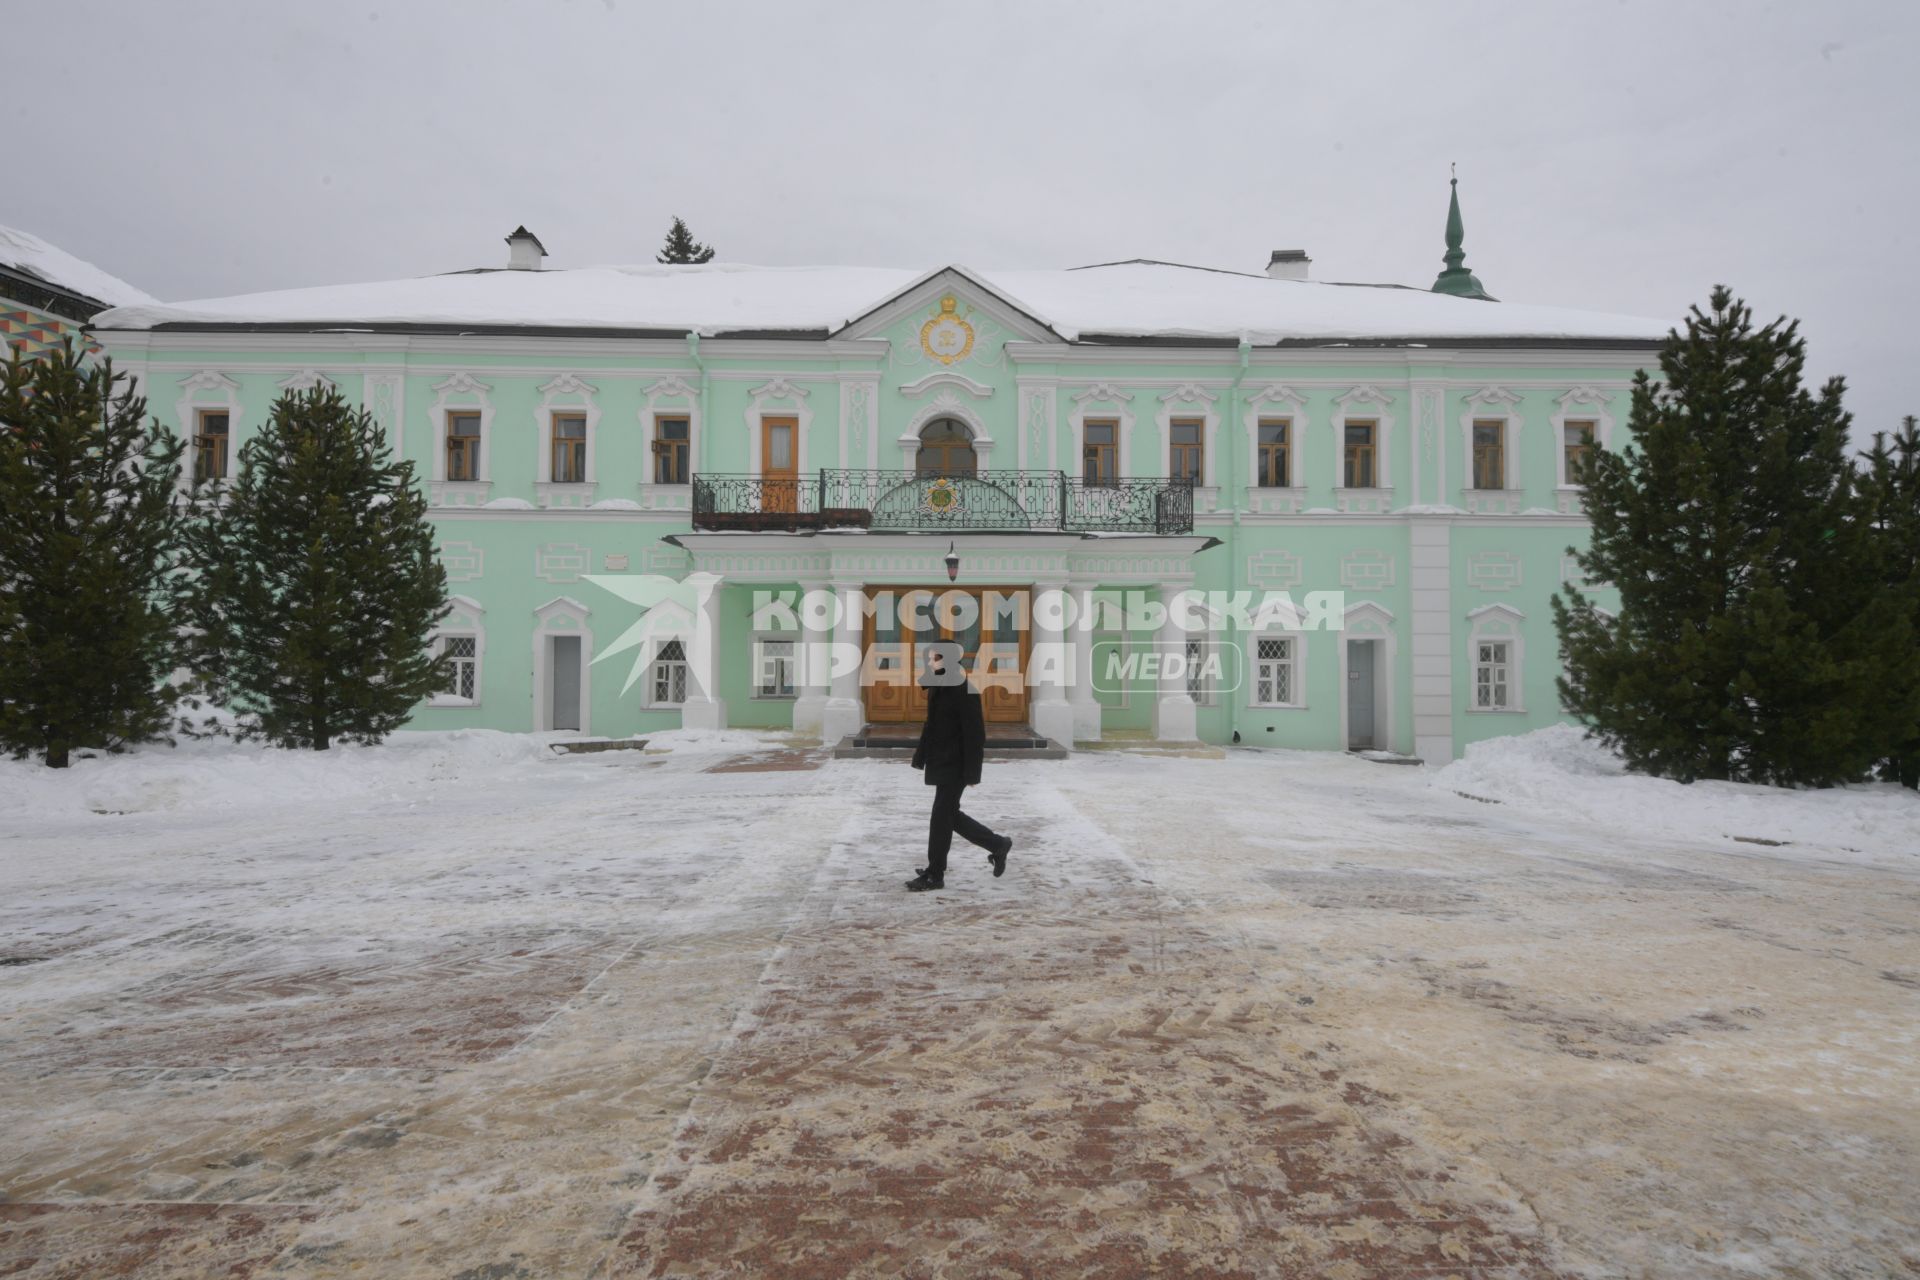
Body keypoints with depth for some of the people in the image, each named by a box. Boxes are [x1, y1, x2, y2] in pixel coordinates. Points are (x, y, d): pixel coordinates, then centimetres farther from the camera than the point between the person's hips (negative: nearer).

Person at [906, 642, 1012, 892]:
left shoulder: (966, 691, -16)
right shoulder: (936, 689, 9)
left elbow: (974, 734, -17)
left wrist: (972, 772, -19)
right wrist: (920, 758, 13)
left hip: (955, 765, -9)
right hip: (940, 762, 9)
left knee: (941, 817, -2)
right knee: (949, 815, 14)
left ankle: (935, 874, 10)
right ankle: (998, 844, 29)